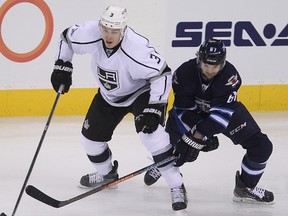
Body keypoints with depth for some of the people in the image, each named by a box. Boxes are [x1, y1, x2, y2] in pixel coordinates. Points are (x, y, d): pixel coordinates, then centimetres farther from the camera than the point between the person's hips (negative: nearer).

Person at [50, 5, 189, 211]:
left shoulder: (136, 48, -39)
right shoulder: (90, 34, -25)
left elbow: (162, 74, -32)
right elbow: (67, 37, -3)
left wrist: (154, 108, -36)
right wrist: (62, 66, -7)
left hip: (142, 93, -6)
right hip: (109, 95, 6)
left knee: (151, 132, -28)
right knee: (90, 136, 10)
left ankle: (177, 187, -20)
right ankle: (106, 173, 41)